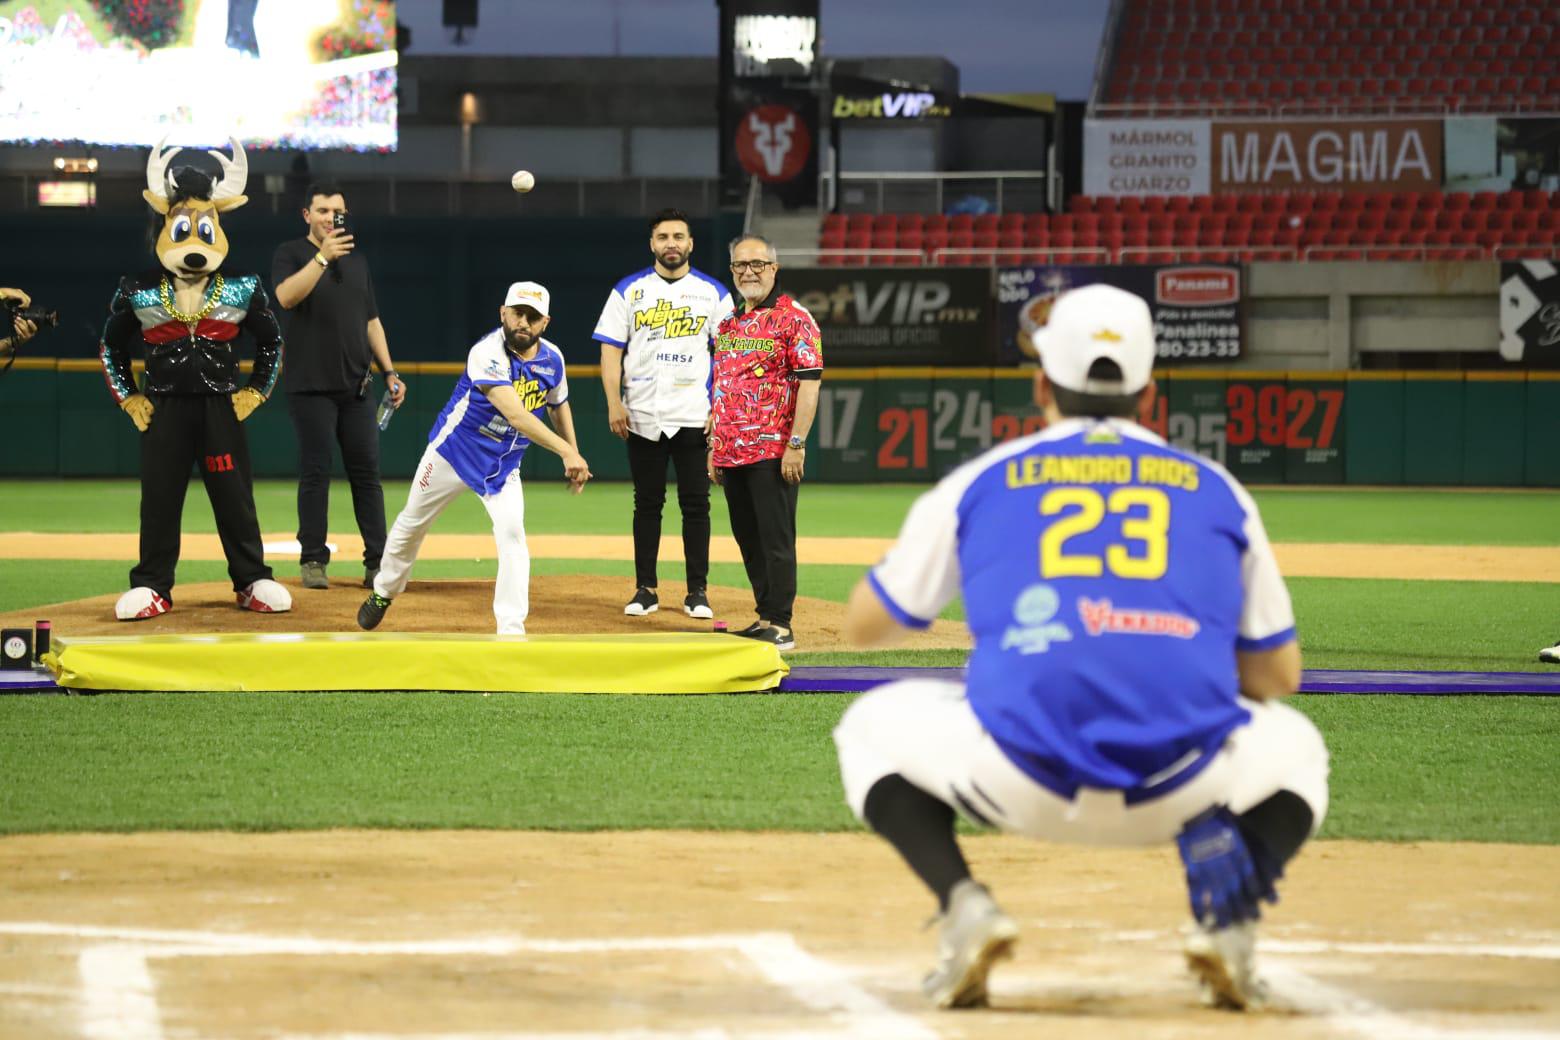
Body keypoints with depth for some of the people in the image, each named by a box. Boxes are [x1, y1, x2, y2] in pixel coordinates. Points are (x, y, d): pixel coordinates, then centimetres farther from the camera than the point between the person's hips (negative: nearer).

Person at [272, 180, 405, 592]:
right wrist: (323, 257, -26)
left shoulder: (356, 261, 17)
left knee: (367, 472, 1)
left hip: (356, 386, 5)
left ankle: (377, 564, 1)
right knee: (315, 473, -3)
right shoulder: (291, 254, 1)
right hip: (312, 387, -5)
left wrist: (389, 372, 12)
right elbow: (286, 297, -19)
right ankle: (313, 561, 3)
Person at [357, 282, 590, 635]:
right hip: (454, 451, -3)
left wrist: (574, 457, 7)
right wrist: (565, 451, -50)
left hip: (503, 466, 3)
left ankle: (511, 630, -14)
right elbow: (514, 413, -42)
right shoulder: (488, 354, -31)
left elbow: (558, 405, 12)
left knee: (512, 533, -17)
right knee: (412, 524, 14)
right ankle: (383, 592, 40)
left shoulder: (551, 358, -10)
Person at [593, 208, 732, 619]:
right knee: (647, 503, 4)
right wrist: (614, 403, -6)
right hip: (643, 416, 1)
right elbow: (611, 350, 5)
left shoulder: (713, 293, 6)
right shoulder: (629, 291, 7)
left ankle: (697, 592, 4)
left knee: (696, 503, -1)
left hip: (695, 416, -1)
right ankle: (645, 589, 9)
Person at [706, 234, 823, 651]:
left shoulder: (793, 318, -6)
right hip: (731, 453, 7)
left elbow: (810, 382, -11)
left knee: (775, 538, -6)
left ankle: (780, 625, -4)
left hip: (772, 453, -7)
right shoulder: (728, 321, 16)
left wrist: (796, 444, -17)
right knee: (748, 539, 11)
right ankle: (765, 618, 18)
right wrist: (714, 446, 17)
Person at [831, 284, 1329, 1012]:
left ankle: (963, 906, 1)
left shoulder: (979, 483, 16)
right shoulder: (1215, 490, 19)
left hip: (1022, 781, -1)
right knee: (1291, 748, 34)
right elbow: (1278, 675, 23)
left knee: (873, 728, 29)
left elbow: (862, 626, 26)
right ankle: (1228, 920, 3)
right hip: (1184, 789, 1)